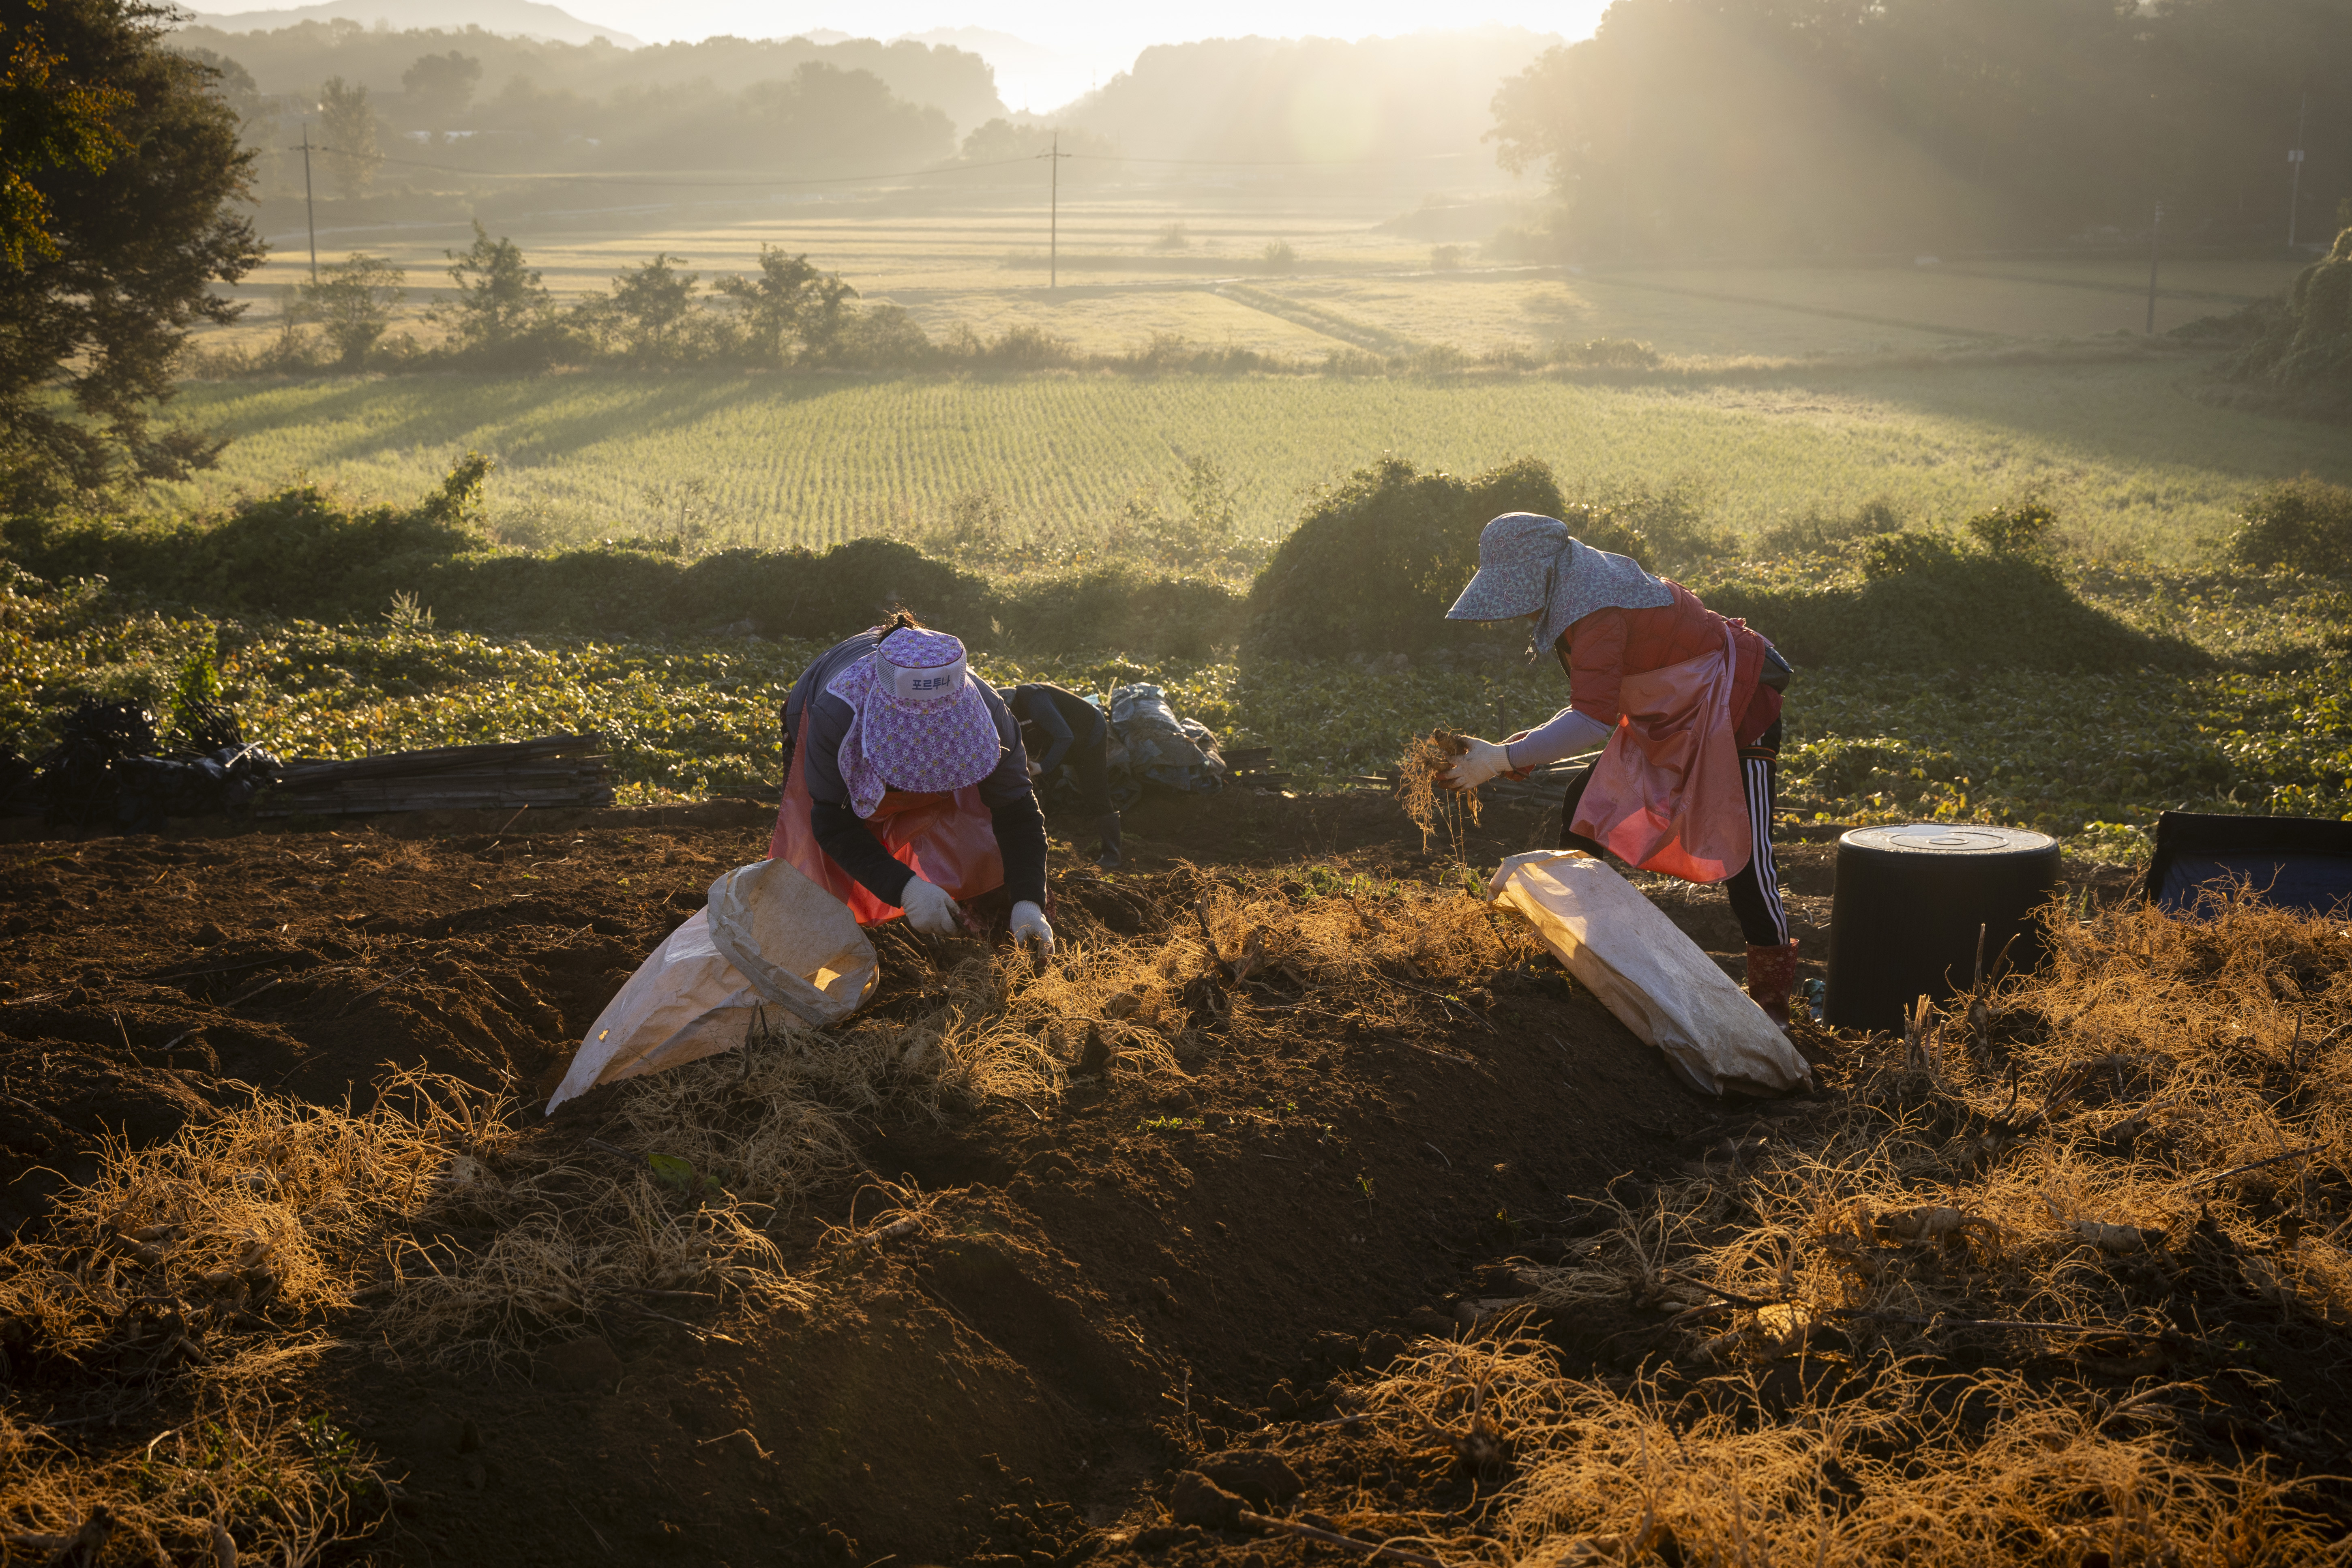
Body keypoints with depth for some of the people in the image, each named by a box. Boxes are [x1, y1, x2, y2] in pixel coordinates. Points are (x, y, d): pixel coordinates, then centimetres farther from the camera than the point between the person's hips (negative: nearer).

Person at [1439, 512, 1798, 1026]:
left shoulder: (1597, 612, -29)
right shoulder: (1581, 594, 2)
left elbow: (1593, 719, -39)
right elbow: (1601, 700, 9)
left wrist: (1503, 758, -37)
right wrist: (1536, 740, -3)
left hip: (1737, 709, -10)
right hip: (1672, 719, 10)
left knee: (1742, 851, -9)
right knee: (1587, 801, 5)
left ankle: (1772, 997, 3)